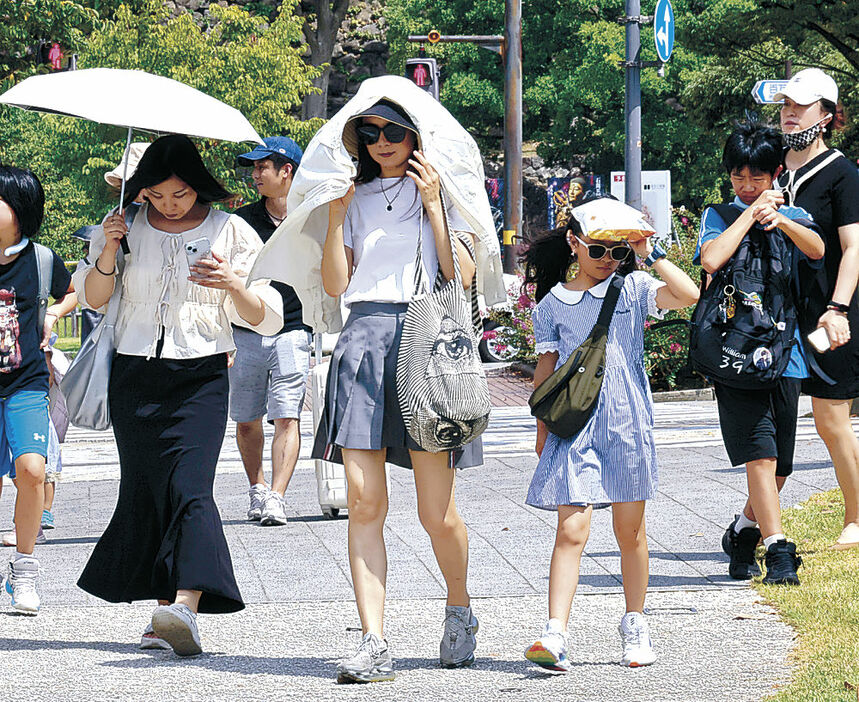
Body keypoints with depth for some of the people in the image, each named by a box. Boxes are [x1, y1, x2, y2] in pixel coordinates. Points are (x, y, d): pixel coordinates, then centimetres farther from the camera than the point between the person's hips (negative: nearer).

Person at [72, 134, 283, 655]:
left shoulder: (230, 232, 4)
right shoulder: (127, 227, 9)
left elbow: (267, 319, 3)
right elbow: (92, 299, 14)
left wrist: (233, 284, -17)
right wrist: (108, 253, -4)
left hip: (200, 377, -3)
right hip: (135, 375, 3)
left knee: (189, 486, -19)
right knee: (144, 490, 0)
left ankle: (185, 605, -33)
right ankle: (168, 617, 5)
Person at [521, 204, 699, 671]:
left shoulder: (632, 288, 5)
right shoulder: (552, 304, 8)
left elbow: (688, 295, -11)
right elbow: (546, 369, 12)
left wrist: (650, 254, -9)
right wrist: (542, 429, 10)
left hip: (627, 423, 0)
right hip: (573, 427, 0)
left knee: (630, 531, 8)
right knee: (571, 531, -9)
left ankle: (635, 628, 23)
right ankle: (555, 636, -15)